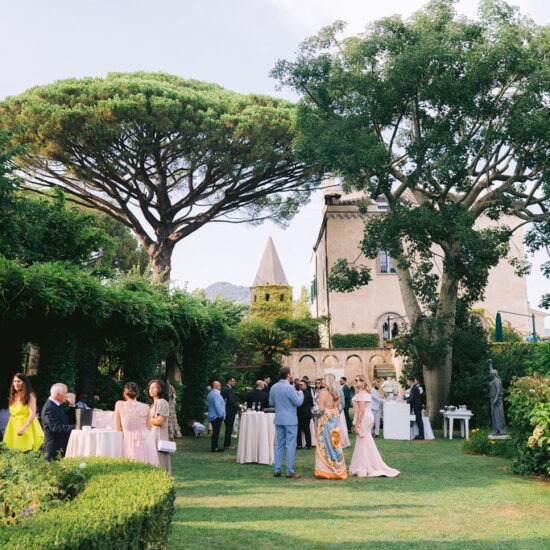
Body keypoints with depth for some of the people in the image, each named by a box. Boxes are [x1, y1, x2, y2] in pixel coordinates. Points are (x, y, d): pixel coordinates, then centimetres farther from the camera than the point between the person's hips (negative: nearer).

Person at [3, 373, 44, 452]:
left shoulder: (30, 396, -5)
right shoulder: (13, 396, 15)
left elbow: (33, 414, -14)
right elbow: (12, 414, 18)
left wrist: (24, 427, -26)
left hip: (27, 428, -6)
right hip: (14, 428, 6)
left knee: (27, 453, -11)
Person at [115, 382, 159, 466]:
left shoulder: (119, 405, 0)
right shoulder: (146, 407, 3)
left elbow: (118, 428, 3)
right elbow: (148, 428, 9)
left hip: (129, 441, -1)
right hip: (146, 442, 1)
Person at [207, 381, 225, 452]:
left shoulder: (210, 393, 15)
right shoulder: (216, 394, -18)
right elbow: (217, 406, -22)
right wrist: (221, 415, -15)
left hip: (212, 416, 10)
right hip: (217, 416, -10)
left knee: (215, 432, 14)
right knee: (216, 432, -6)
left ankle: (214, 447, 19)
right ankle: (214, 448, -4)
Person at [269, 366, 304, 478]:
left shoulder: (273, 387, 4)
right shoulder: (290, 388, -16)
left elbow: (271, 403, 12)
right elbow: (298, 402, -13)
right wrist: (300, 394, 4)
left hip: (278, 419, 6)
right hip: (290, 419, -6)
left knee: (279, 444, 12)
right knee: (290, 445, -1)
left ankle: (277, 470, 12)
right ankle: (290, 471, 1)